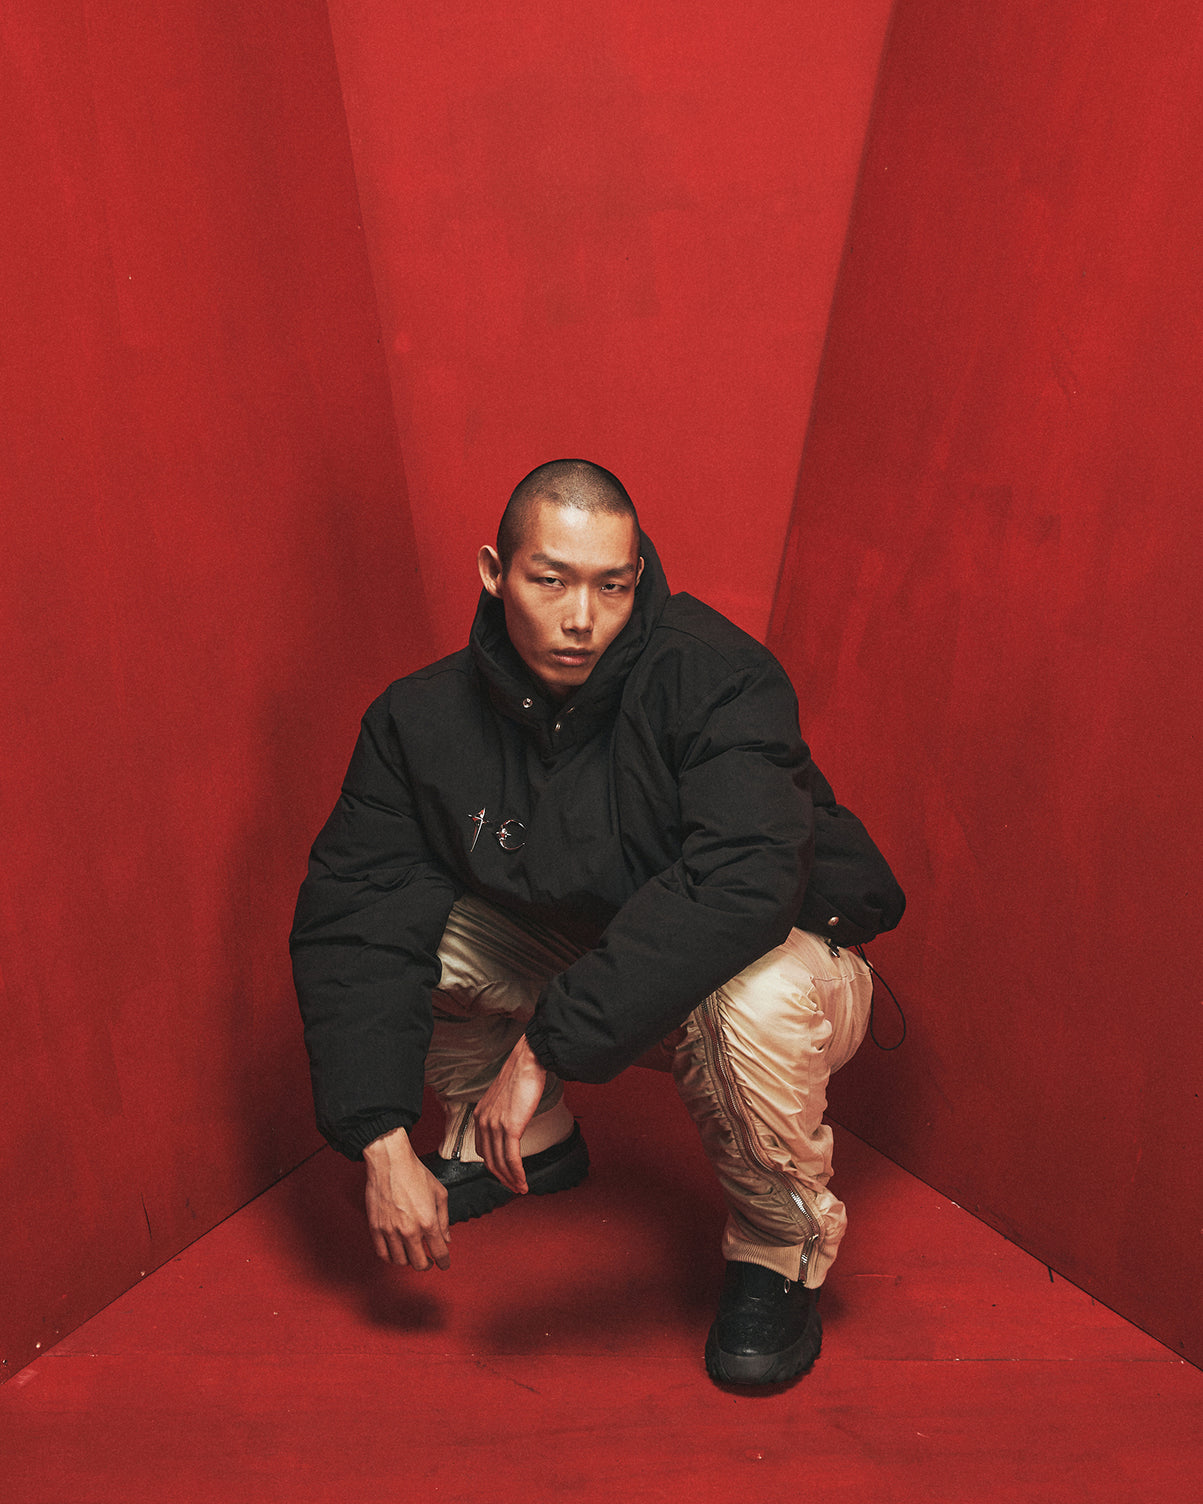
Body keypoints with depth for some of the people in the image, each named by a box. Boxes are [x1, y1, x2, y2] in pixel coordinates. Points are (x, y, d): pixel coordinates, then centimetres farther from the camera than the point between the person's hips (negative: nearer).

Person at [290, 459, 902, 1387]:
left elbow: (740, 883, -41)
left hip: (774, 955, -4)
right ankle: (531, 1143, 14)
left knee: (755, 1001, -39)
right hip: (564, 954, 5)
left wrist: (548, 1044, -40)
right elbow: (348, 917, -15)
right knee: (387, 923, -13)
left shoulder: (713, 675, -27)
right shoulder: (423, 718, -13)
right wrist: (384, 1145, -23)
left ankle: (779, 1249, -7)